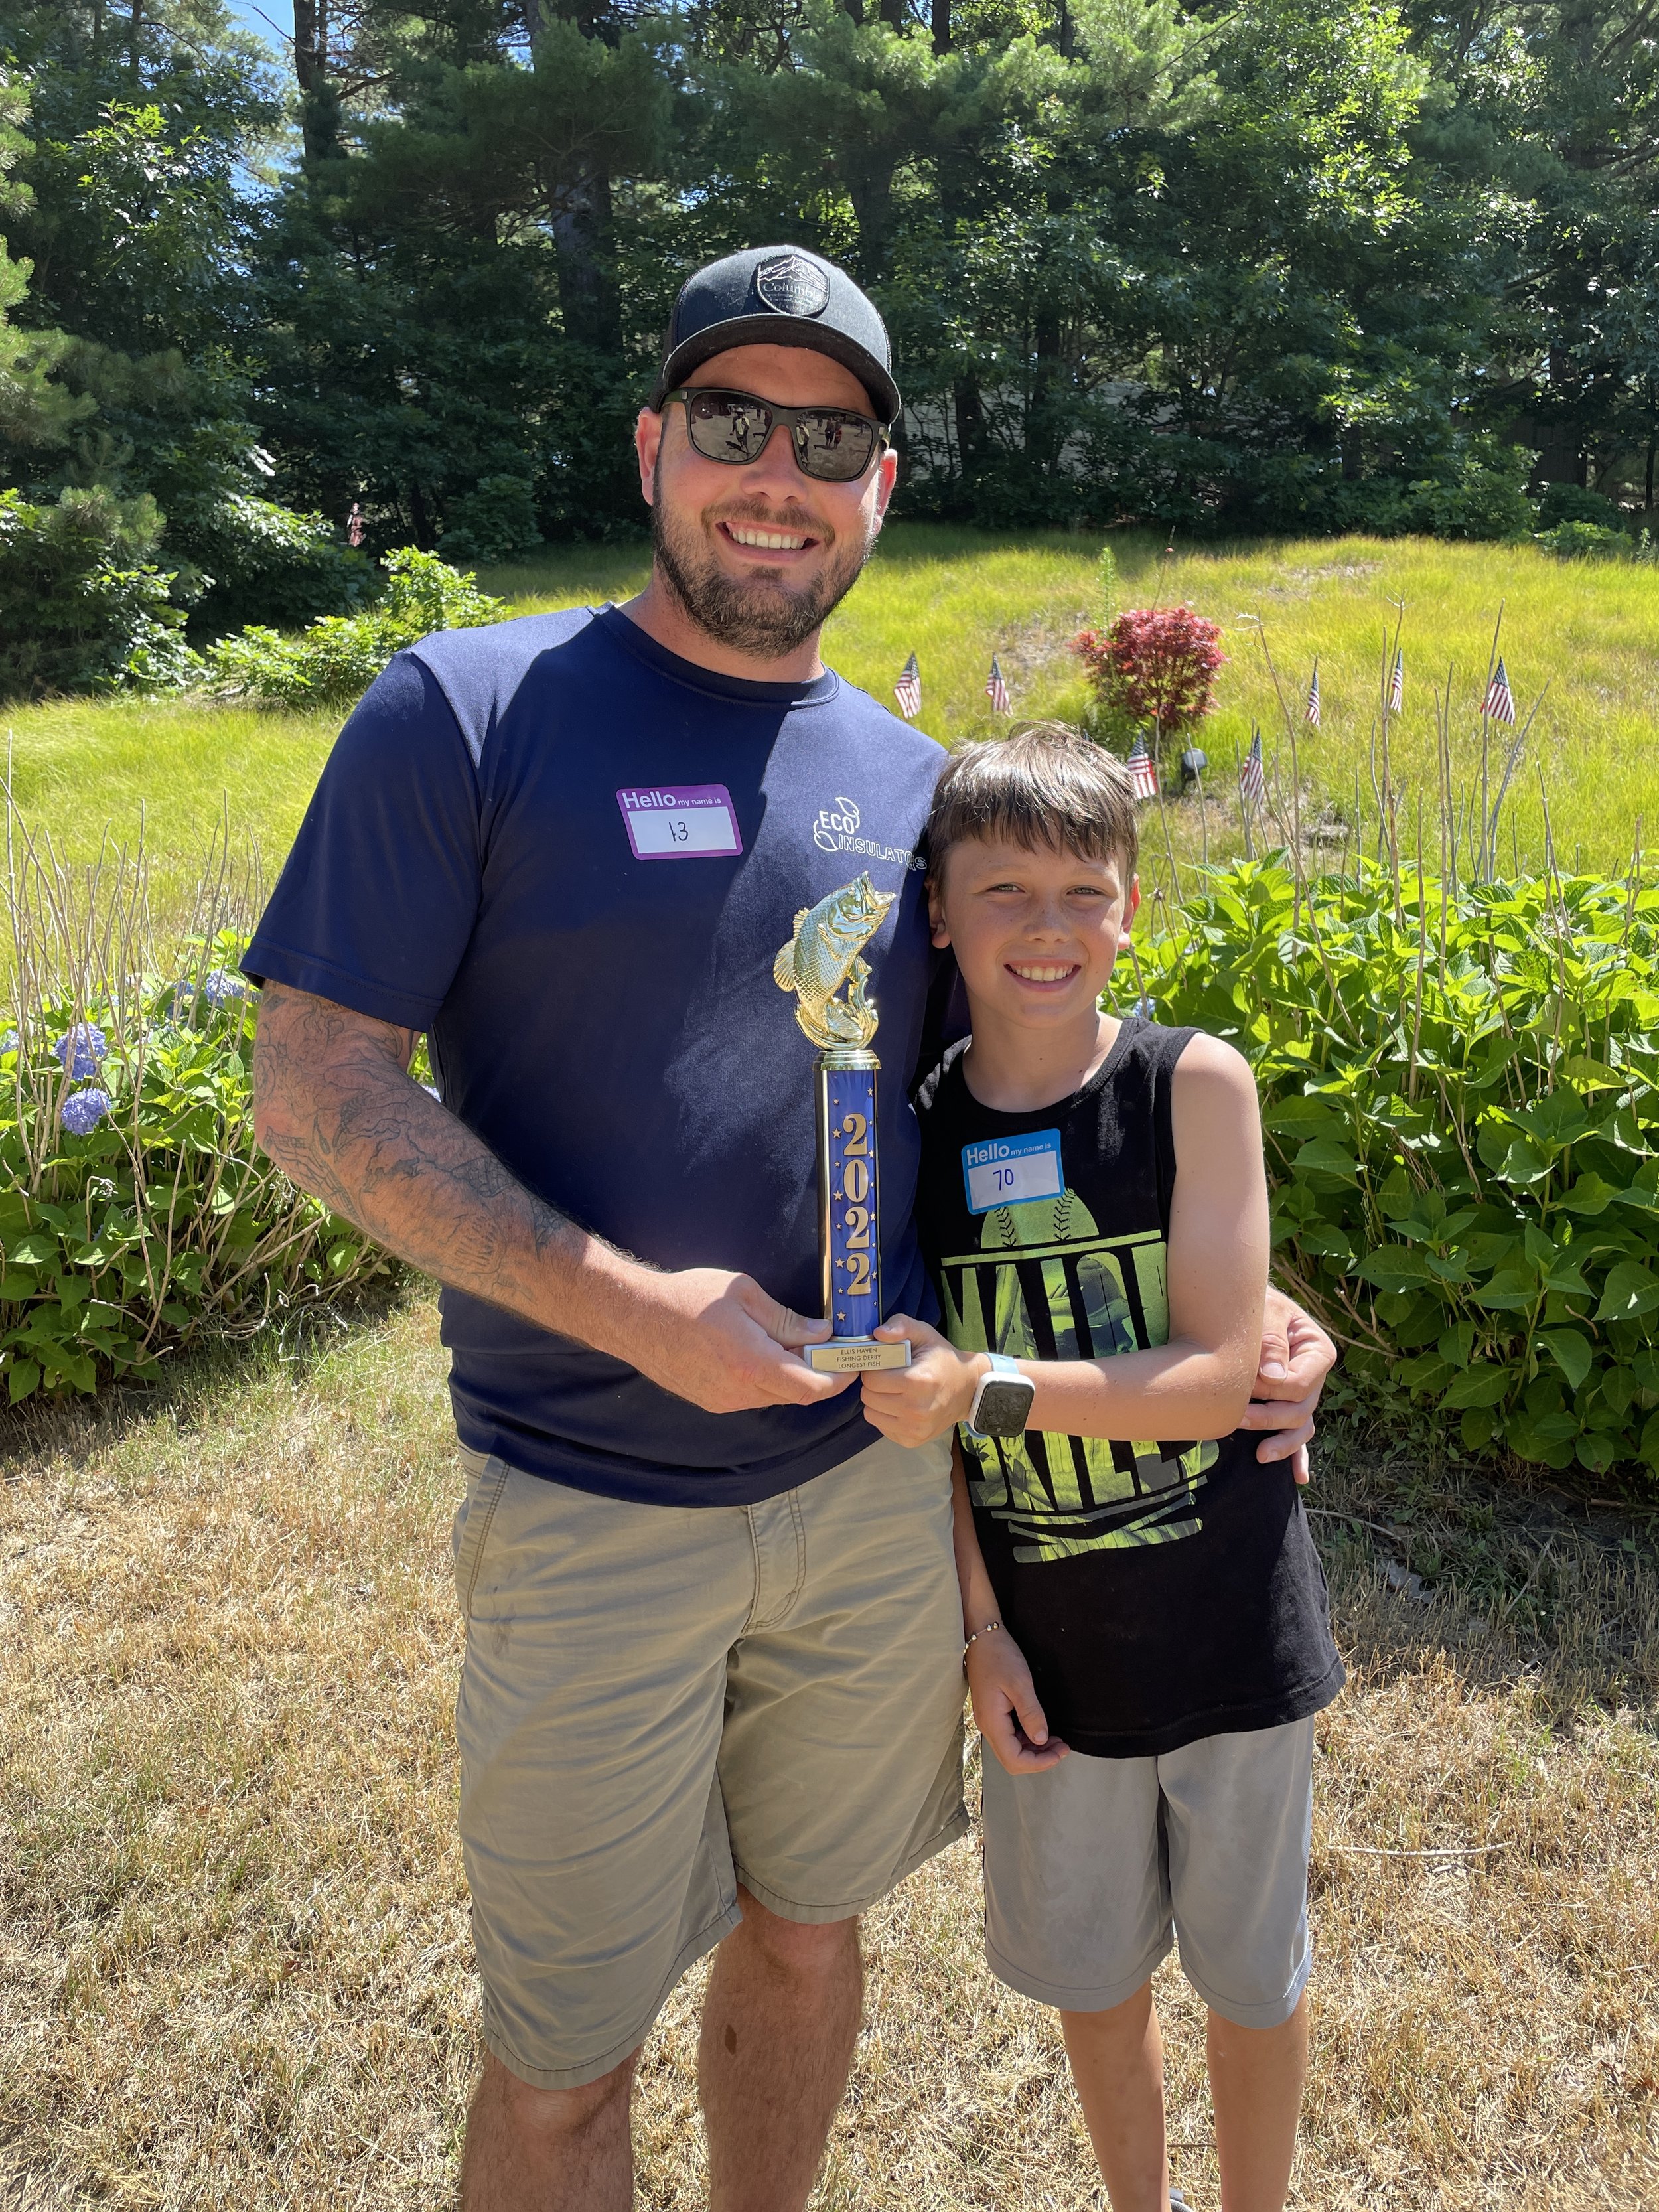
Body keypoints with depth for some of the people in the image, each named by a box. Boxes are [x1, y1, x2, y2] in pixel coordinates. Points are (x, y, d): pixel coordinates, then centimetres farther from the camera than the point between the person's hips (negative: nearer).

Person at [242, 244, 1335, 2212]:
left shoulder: (905, 779, 5)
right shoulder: (468, 712, -9)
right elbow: (313, 1093, -13)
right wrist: (636, 1310, -21)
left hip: (882, 1479, 5)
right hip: (589, 1516, -4)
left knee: (808, 1930, 24)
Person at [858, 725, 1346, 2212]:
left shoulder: (1196, 1083, -14)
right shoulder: (911, 1129, -7)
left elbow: (1217, 1377, -19)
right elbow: (922, 1407, -1)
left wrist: (985, 1385, -30)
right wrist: (980, 1631, -4)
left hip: (1226, 1625, -2)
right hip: (1049, 1641, 2)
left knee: (1250, 1966, 20)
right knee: (1091, 1969, 22)